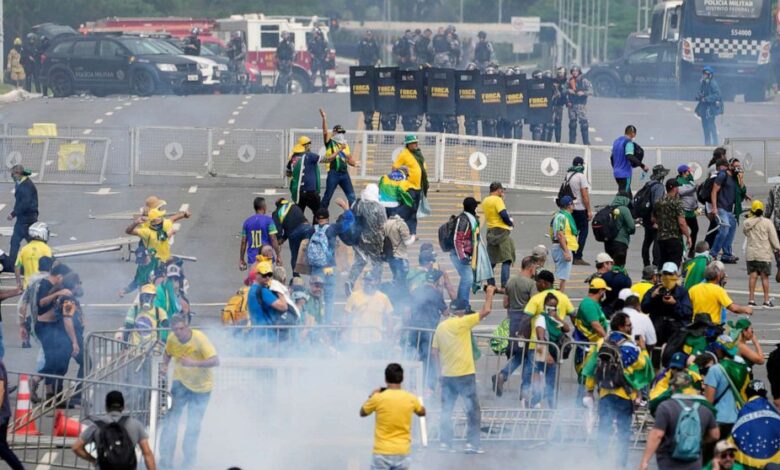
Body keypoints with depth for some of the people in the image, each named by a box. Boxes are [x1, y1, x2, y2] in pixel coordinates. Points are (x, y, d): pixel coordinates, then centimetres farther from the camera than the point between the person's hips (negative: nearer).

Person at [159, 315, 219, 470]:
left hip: (201, 386, -2)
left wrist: (194, 363, -43)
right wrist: (165, 365, -10)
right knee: (172, 418, -11)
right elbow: (168, 353, 11)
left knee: (194, 424, 4)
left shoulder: (199, 339, -25)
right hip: (181, 382, 2)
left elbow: (215, 361, -32)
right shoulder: (172, 339, -11)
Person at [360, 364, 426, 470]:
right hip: (403, 453, 3)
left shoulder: (378, 398, -10)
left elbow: (362, 413, 10)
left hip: (382, 453, -3)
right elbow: (422, 412, 22)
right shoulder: (410, 399, -2)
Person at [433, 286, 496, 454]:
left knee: (446, 410, 11)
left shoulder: (441, 327, 6)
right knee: (472, 409, 3)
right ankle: (472, 443, 0)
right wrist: (489, 294, 2)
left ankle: (444, 442, 8)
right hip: (465, 374, -6)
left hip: (447, 375, 6)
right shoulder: (462, 323, -11)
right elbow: (485, 311, -12)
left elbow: (434, 351, 10)